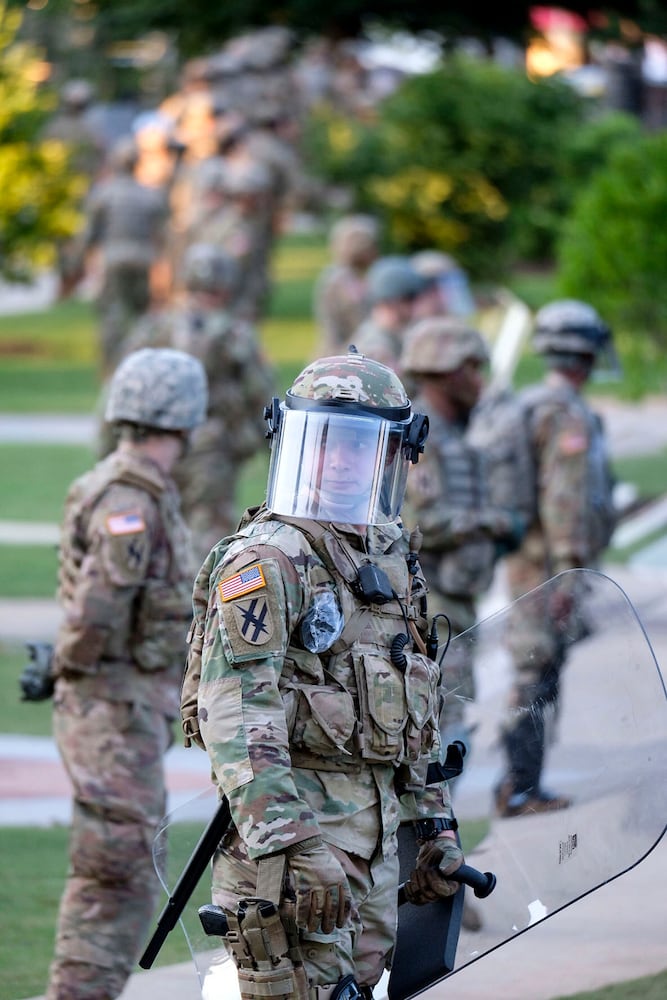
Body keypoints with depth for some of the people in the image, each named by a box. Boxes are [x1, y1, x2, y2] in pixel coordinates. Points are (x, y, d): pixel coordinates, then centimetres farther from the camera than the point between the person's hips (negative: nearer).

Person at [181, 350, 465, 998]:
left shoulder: (391, 561, 16)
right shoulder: (269, 562, -11)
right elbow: (235, 721, -21)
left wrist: (435, 822, 22)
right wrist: (290, 848, -29)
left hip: (376, 838, 8)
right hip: (300, 829, -8)